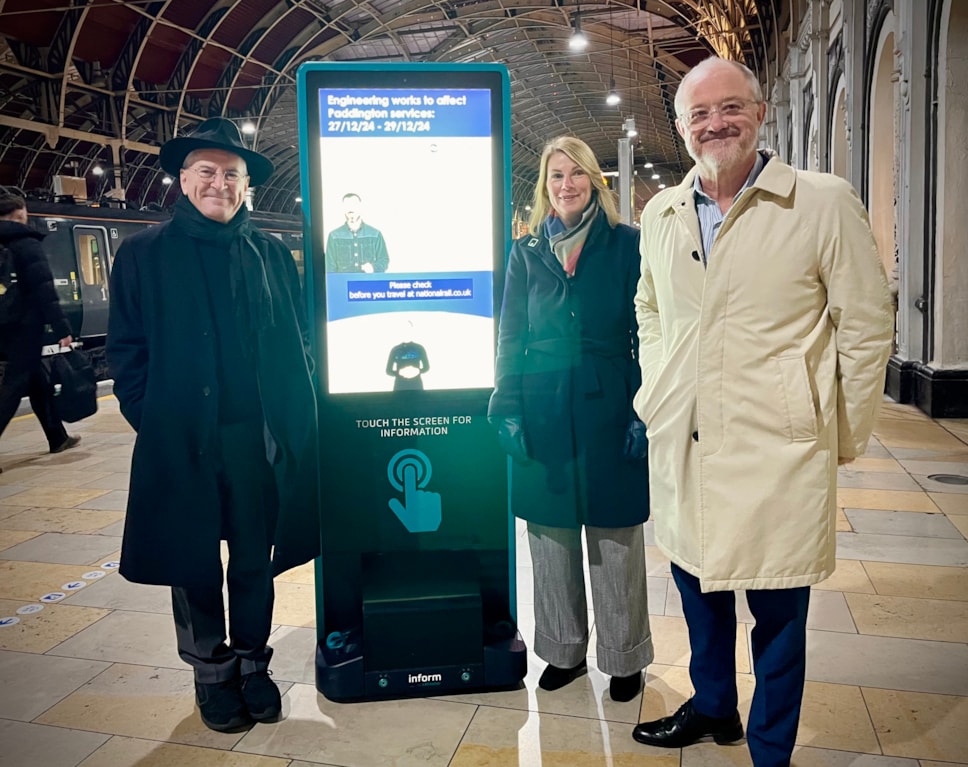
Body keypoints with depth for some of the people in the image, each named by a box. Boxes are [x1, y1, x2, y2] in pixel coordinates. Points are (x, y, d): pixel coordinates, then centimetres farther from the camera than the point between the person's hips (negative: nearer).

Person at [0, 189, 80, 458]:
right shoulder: (27, 244, -11)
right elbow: (44, 290, -18)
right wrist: (62, 328, -18)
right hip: (25, 326, -8)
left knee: (37, 379, 17)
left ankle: (58, 438, 27)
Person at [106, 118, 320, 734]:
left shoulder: (272, 254, 7)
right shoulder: (145, 254, 2)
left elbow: (299, 342, 8)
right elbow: (126, 349, 1)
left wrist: (291, 418, 0)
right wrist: (153, 418, -6)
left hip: (261, 437, 2)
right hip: (181, 440, -1)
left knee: (255, 560, 13)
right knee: (194, 564, 11)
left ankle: (252, 665, 32)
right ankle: (212, 673, 30)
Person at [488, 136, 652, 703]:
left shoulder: (627, 246, 1)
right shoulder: (526, 253, 8)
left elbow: (645, 333, -1)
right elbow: (510, 338, 8)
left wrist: (643, 413, -8)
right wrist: (508, 411, -1)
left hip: (609, 412, -2)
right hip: (544, 417, 2)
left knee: (616, 541, 6)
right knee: (552, 538, 11)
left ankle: (624, 657, 24)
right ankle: (564, 651, 28)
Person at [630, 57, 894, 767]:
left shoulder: (825, 204, -7)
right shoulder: (660, 214, 7)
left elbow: (866, 326, -4)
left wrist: (846, 437, -2)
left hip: (777, 451, -4)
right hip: (681, 444, 5)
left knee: (777, 613, 8)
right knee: (698, 587, 20)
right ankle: (712, 708, 44)